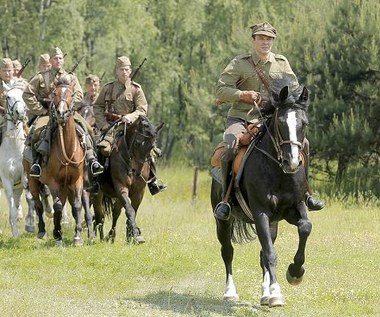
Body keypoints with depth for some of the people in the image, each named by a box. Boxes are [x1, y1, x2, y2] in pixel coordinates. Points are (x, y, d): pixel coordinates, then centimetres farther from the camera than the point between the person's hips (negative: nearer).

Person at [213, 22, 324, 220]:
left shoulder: (282, 63, 8)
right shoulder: (239, 63, -3)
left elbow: (294, 89, 11)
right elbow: (221, 89, -8)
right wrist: (243, 95, -24)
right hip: (240, 117, -4)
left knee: (303, 144, -9)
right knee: (229, 148, -32)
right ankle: (225, 198, -19)